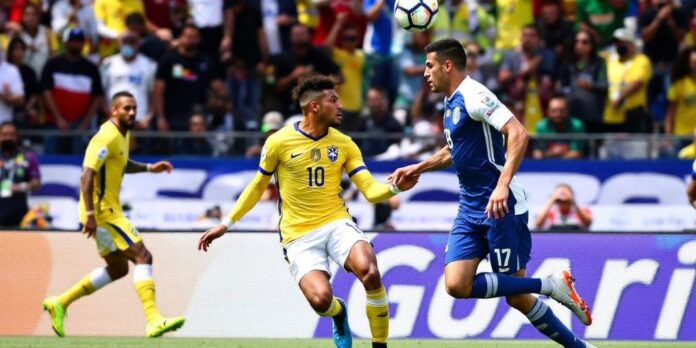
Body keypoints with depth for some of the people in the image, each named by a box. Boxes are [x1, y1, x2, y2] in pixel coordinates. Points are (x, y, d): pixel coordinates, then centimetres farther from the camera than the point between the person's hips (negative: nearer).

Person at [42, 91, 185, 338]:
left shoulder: (123, 135, 14)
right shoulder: (107, 137, -17)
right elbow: (87, 174, -23)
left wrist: (149, 168, 18)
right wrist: (90, 214, -28)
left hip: (109, 210, 10)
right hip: (102, 212, -10)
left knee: (118, 268, 17)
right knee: (142, 257, -14)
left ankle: (60, 303, 22)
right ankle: (153, 321, -19)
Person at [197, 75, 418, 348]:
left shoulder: (344, 144, 4)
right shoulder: (279, 143, -3)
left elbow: (371, 190, 0)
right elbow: (258, 186, 11)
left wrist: (395, 187, -21)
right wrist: (226, 225, 13)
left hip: (336, 223, 2)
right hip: (299, 236, -2)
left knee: (369, 271, -31)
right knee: (320, 298, -26)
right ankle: (338, 313, 14)